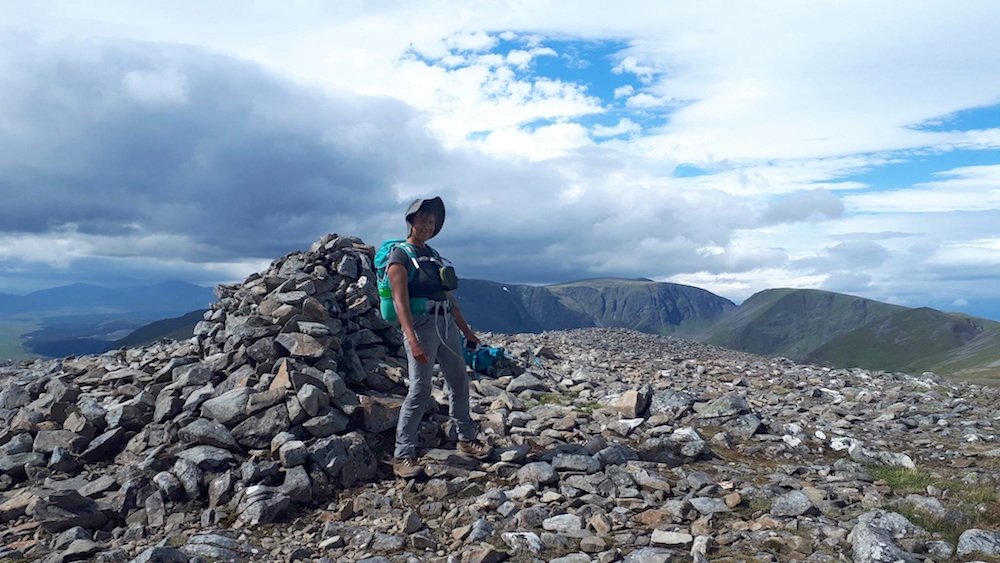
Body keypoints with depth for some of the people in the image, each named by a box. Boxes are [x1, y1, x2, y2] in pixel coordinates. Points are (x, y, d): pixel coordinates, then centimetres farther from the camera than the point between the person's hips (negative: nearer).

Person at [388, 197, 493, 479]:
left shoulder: (433, 255, 18)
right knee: (420, 390, -10)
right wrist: (412, 340, -27)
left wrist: (467, 331, 20)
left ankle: (466, 439, 26)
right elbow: (400, 302, -16)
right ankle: (403, 456, -2)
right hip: (421, 325, -7)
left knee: (459, 382, 11)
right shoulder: (400, 257, -5)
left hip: (446, 324, 8)